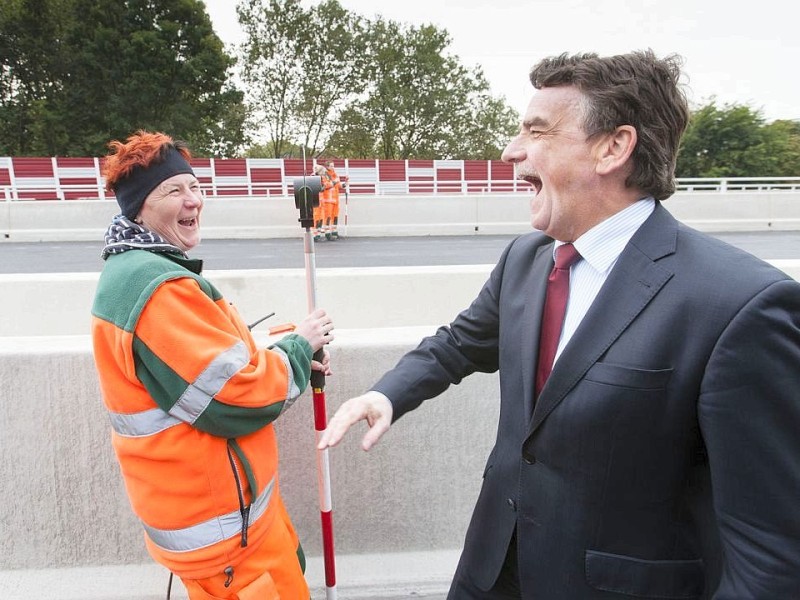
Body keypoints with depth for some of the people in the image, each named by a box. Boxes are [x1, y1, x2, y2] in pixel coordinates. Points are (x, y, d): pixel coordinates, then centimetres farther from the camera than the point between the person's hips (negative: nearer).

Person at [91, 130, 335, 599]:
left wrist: (291, 354, 1)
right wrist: (300, 346, -11)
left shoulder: (139, 270, 7)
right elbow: (239, 399, -26)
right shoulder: (159, 287, -27)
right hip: (220, 518, -10)